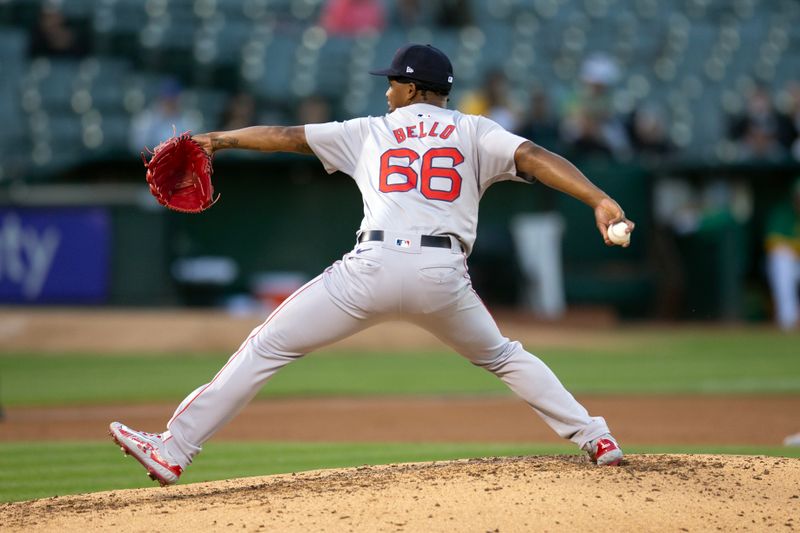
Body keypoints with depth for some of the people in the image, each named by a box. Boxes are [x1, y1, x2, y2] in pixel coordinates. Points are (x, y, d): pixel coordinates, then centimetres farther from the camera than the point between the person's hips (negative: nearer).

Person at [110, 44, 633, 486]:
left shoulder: (370, 132, 20)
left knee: (267, 347, 5)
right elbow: (535, 157, -2)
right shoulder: (475, 132, 15)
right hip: (444, 275, 1)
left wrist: (220, 139, 41)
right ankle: (597, 440, 17)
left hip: (375, 267, -1)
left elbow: (286, 135, 28)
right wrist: (600, 200, -11)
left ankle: (173, 449, 0)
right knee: (504, 357, 28)